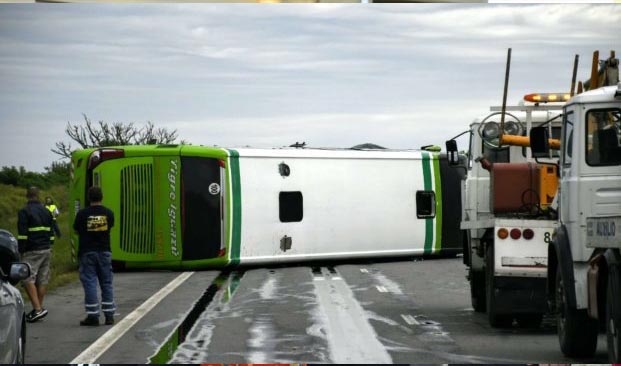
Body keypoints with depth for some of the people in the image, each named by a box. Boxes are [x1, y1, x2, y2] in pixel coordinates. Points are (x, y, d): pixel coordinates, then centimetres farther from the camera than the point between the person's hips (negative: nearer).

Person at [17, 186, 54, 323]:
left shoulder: (24, 212, -8)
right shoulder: (46, 212, 14)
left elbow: (22, 235, -13)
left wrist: (21, 251, -8)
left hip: (32, 251, -7)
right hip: (46, 250, 7)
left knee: (28, 279, -8)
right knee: (42, 280, 9)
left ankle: (38, 309, -19)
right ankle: (39, 308, 12)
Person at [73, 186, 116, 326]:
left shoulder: (82, 213, -8)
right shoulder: (108, 213, -1)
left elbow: (76, 229, 3)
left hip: (87, 252, -2)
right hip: (104, 251, 3)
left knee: (89, 283, 0)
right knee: (106, 283, 9)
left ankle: (93, 316, -4)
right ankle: (109, 316, 9)